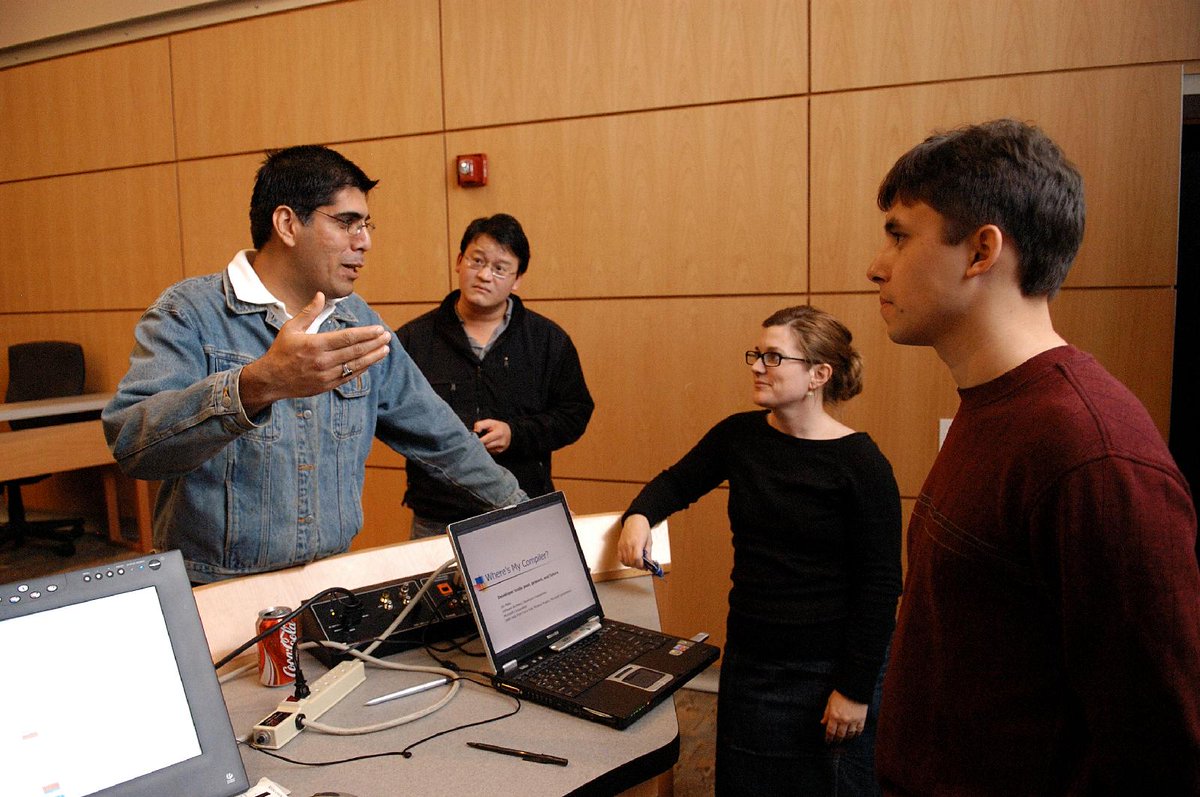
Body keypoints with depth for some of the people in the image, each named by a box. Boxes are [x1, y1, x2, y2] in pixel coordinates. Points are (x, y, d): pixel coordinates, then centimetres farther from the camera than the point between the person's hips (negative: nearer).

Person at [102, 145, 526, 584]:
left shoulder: (360, 323, 9)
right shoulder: (188, 312, -7)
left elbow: (437, 432, 17)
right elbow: (130, 441, -22)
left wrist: (518, 505, 20)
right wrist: (257, 386, -36)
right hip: (216, 596, -3)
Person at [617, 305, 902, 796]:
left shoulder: (860, 464, -15)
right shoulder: (740, 435, -1)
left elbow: (880, 584, -13)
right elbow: (676, 483, 14)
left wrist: (856, 689, -13)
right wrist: (639, 516, -8)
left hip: (828, 668, -4)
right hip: (748, 658, 5)